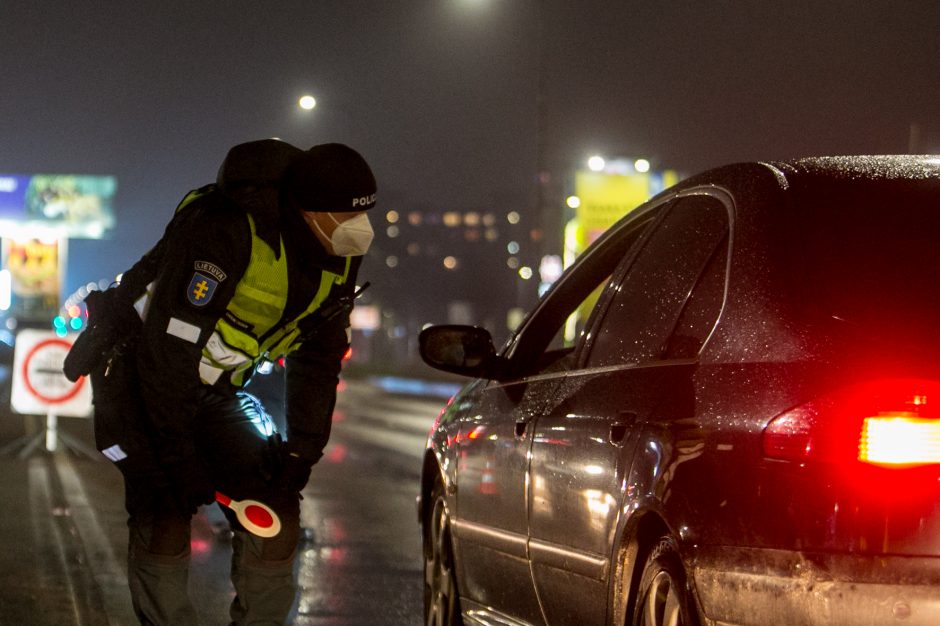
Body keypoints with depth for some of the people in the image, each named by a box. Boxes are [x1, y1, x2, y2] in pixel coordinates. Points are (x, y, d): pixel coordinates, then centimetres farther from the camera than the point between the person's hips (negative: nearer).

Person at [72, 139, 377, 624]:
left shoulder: (339, 260, -8)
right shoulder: (225, 230, -33)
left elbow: (319, 360, 4)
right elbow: (170, 346, -32)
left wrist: (302, 450, -3)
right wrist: (179, 461, -29)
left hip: (218, 390, 7)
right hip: (140, 370, -7)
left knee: (276, 515, -1)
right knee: (164, 517, -17)